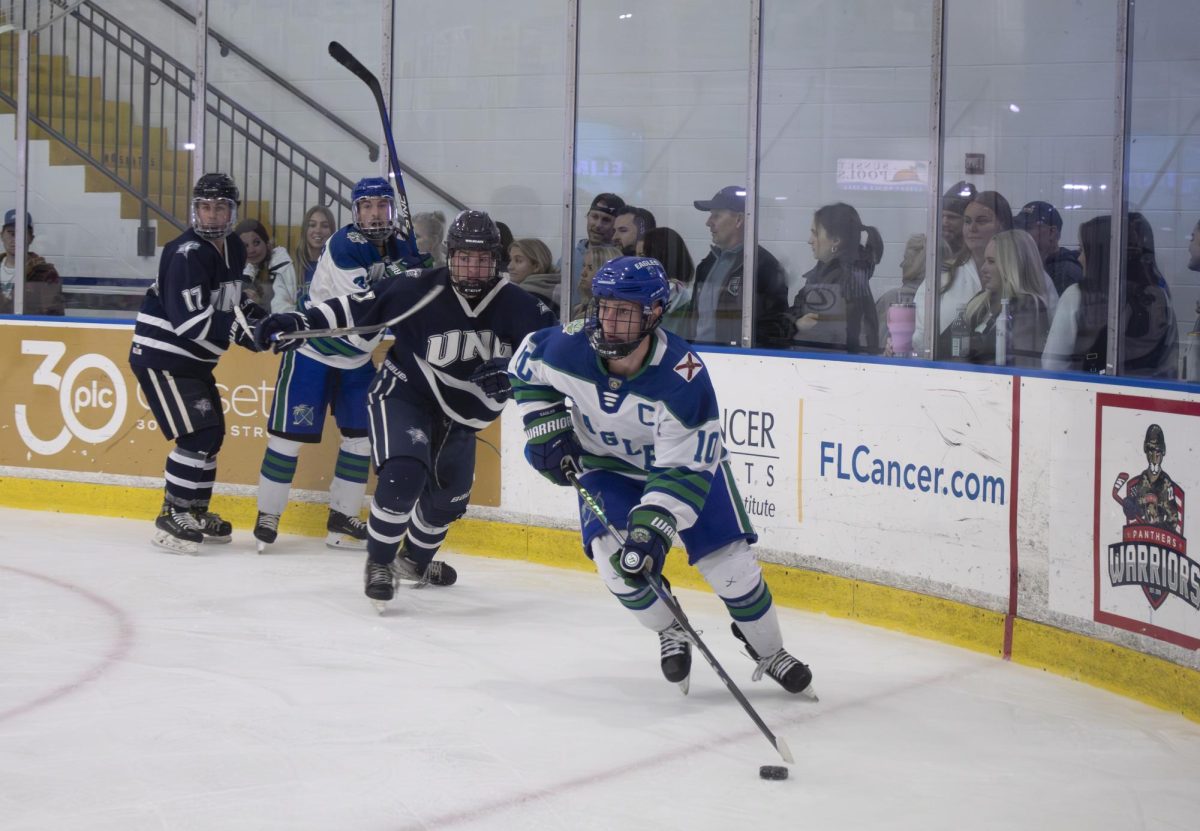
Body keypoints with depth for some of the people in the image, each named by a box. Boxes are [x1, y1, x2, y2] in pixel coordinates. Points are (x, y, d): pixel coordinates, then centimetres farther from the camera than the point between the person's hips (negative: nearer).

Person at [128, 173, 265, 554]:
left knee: (212, 432, 14)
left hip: (195, 359, 10)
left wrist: (258, 315, 5)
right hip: (161, 356, -9)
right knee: (196, 433, -16)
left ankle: (196, 512, 27)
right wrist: (242, 331, -30)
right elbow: (190, 319, -30)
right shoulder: (186, 254, -22)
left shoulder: (233, 249, 6)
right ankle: (171, 517, -9)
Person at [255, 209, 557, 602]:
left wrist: (508, 371, -27)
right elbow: (356, 308, -20)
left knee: (450, 495, 19)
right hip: (404, 395, -5)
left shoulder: (513, 304, -14)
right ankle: (378, 563, -6)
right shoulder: (419, 289, -23)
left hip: (459, 412, 5)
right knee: (404, 475, -27)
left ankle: (415, 559, 48)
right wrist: (297, 322, -29)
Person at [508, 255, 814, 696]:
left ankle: (770, 653, 18)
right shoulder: (568, 348, -28)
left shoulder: (684, 378, -37)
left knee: (729, 561, -8)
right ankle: (670, 635, 11)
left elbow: (684, 470, -34)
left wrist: (651, 531, -42)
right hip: (608, 464, 3)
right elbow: (527, 364, -2)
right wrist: (546, 428, -8)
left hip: (687, 459, -2)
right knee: (613, 558, -18)